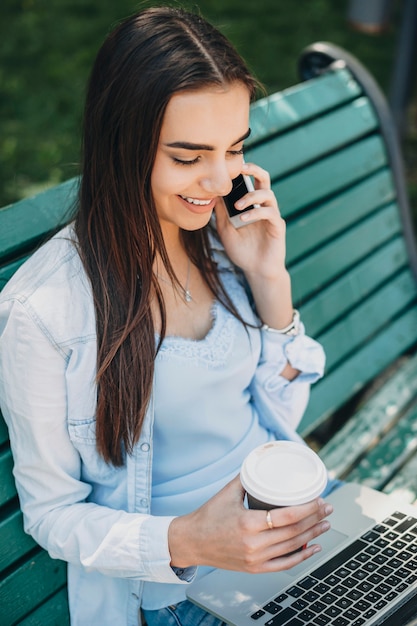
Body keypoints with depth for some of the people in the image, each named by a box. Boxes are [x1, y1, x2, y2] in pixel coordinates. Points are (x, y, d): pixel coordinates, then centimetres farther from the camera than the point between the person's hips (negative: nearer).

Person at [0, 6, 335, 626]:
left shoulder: (223, 237, -4)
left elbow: (281, 419, 2)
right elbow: (52, 512, -10)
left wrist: (271, 281, -12)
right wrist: (185, 542, -28)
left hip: (284, 523, 6)